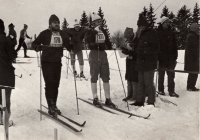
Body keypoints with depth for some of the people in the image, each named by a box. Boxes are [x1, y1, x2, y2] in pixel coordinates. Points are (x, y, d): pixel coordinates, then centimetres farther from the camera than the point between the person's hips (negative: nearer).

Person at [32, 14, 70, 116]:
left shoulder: (63, 34, 9)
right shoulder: (45, 34, -4)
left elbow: (68, 44, 18)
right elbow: (34, 43, -1)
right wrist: (38, 47, -22)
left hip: (57, 62, 5)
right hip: (47, 62, -4)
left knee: (56, 84, 9)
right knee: (49, 83, -9)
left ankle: (54, 105, 21)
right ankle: (50, 106, -2)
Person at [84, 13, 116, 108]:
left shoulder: (103, 31, 11)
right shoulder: (90, 31, -3)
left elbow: (107, 41, 23)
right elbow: (87, 40, -22)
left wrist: (110, 47, 7)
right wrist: (95, 31, -23)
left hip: (103, 54, 5)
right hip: (94, 54, -5)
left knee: (106, 77, 4)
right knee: (94, 77, 1)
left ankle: (108, 99, 9)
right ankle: (95, 99, 9)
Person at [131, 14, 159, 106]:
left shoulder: (151, 33, -8)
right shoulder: (140, 35, 17)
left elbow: (155, 48, -14)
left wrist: (145, 51, -22)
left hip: (149, 62, -9)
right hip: (141, 63, 9)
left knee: (148, 83, -6)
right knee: (141, 83, 13)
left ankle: (151, 102, 2)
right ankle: (140, 101, 22)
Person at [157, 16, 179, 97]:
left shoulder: (171, 33, 6)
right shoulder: (157, 33, -3)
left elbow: (174, 45, 8)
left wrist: (175, 57, 3)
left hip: (170, 57, 3)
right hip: (161, 57, -3)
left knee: (171, 75, 2)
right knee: (161, 75, 9)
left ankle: (171, 91, 7)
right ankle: (160, 90, 19)